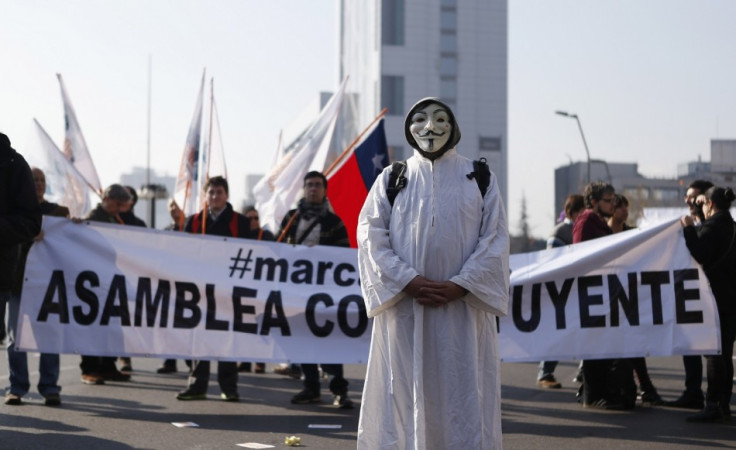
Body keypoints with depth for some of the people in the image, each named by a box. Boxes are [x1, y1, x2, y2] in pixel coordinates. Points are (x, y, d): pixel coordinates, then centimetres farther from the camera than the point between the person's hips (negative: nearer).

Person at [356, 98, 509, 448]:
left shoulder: (480, 178, 9)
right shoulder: (391, 179, 10)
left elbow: (495, 239, 2)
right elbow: (371, 236, 0)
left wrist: (460, 285, -12)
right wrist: (409, 281, -13)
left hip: (464, 308, 0)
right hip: (403, 309, 0)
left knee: (463, 394, -1)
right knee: (403, 391, 0)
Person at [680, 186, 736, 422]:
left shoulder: (713, 224, -13)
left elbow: (701, 254, -25)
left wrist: (689, 228, -18)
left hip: (717, 296, -9)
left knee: (714, 351, -9)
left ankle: (713, 405, -11)